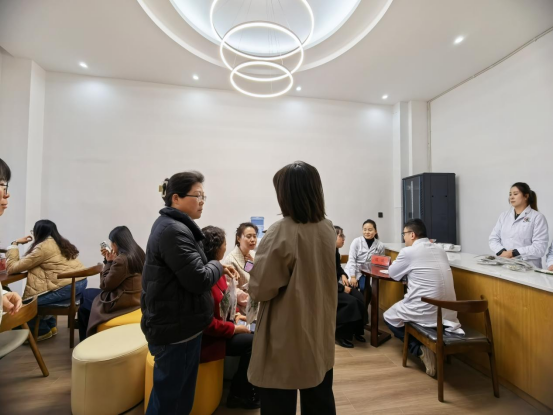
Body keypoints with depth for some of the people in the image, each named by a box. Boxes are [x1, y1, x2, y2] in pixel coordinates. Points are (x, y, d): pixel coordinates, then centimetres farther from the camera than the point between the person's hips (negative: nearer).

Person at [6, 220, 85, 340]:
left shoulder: (43, 247, -8)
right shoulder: (61, 243, 18)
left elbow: (12, 267, -3)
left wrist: (14, 244, 7)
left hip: (67, 287, -9)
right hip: (80, 282, 9)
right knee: (36, 296, 27)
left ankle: (42, 331, 27)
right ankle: (51, 326, 36)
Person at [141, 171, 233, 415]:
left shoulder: (172, 226, 11)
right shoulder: (173, 231, -23)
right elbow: (198, 280, -26)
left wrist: (213, 268, 6)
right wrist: (217, 266, -8)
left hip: (177, 324, 10)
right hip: (175, 328, -10)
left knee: (180, 394, 23)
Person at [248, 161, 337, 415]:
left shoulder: (281, 233, -24)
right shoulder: (328, 229, -2)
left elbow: (260, 289, -18)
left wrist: (252, 277, 1)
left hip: (286, 339, -6)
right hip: (320, 333, 7)